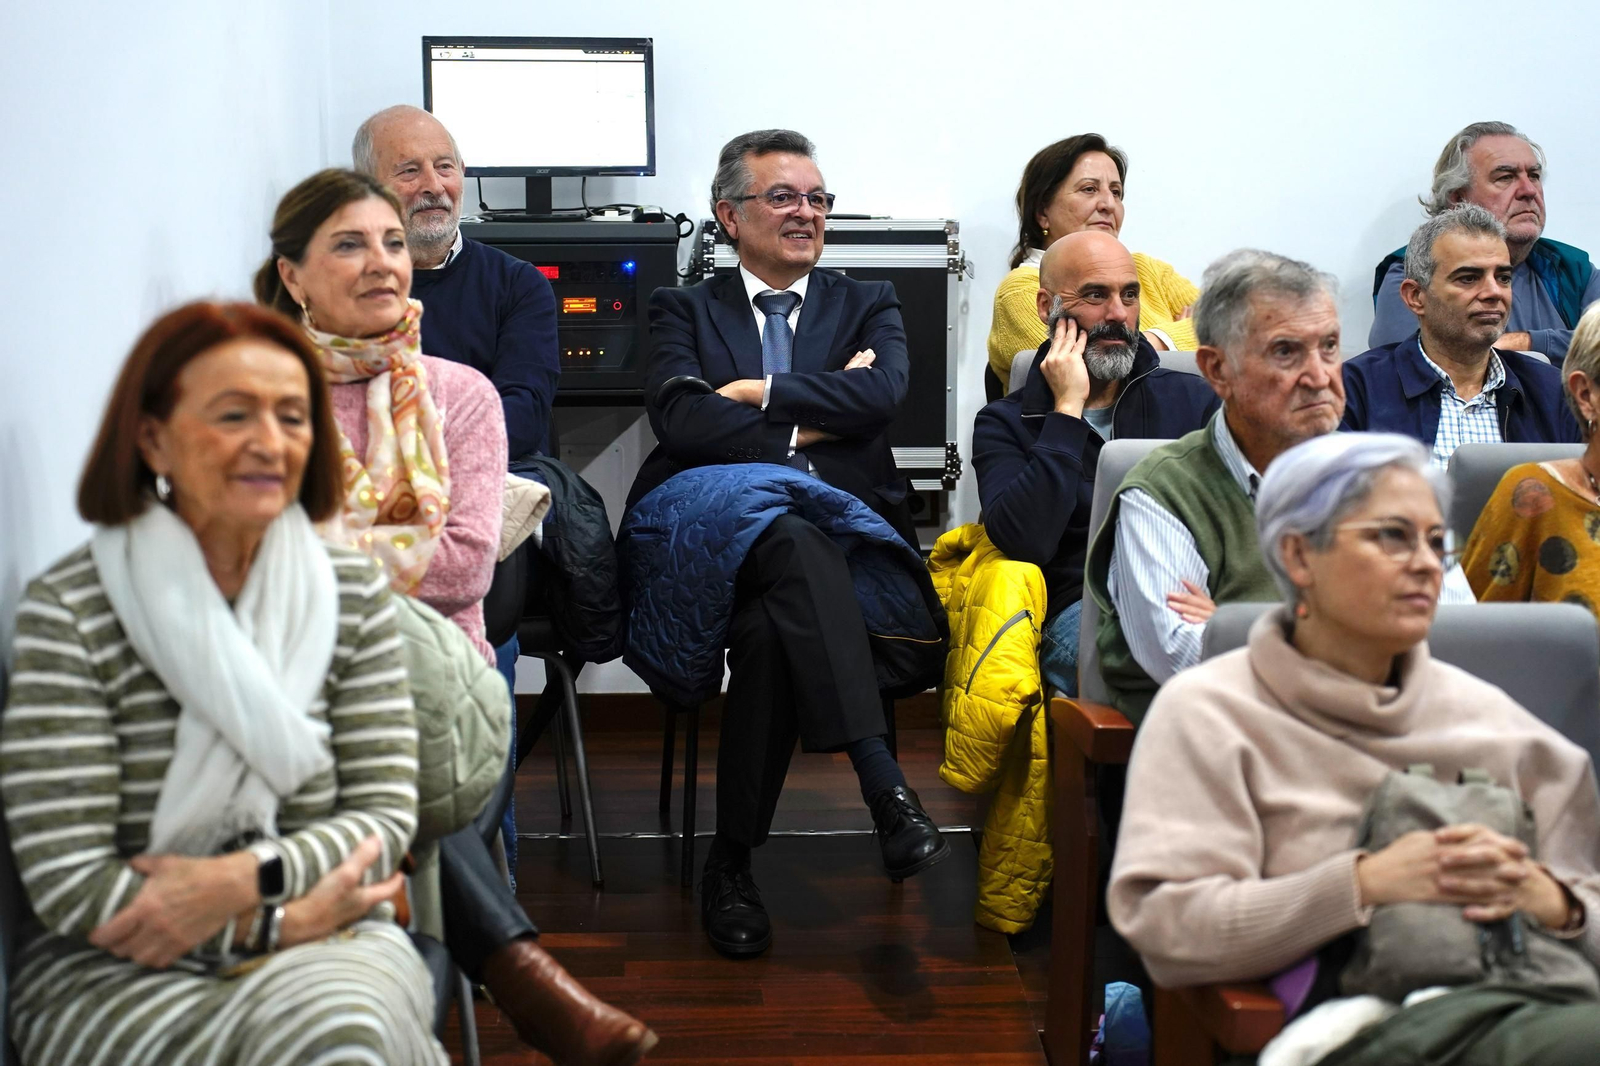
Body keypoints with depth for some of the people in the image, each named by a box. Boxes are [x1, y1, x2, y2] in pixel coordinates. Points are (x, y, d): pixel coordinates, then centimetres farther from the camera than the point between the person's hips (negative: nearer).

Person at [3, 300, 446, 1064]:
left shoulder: (353, 593, 4)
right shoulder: (68, 612, -8)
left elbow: (386, 815, 1)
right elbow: (69, 883, -11)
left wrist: (243, 882, -17)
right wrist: (286, 918, -13)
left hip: (325, 949, 4)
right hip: (114, 972, -3)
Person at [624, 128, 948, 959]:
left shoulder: (867, 305, 22)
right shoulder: (683, 311, 18)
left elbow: (881, 394, -3)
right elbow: (679, 420, -4)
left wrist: (758, 393, -1)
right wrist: (810, 420, -5)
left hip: (848, 531, 2)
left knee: (772, 629, -35)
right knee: (795, 541, -38)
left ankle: (732, 859, -25)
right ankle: (884, 785, -46)